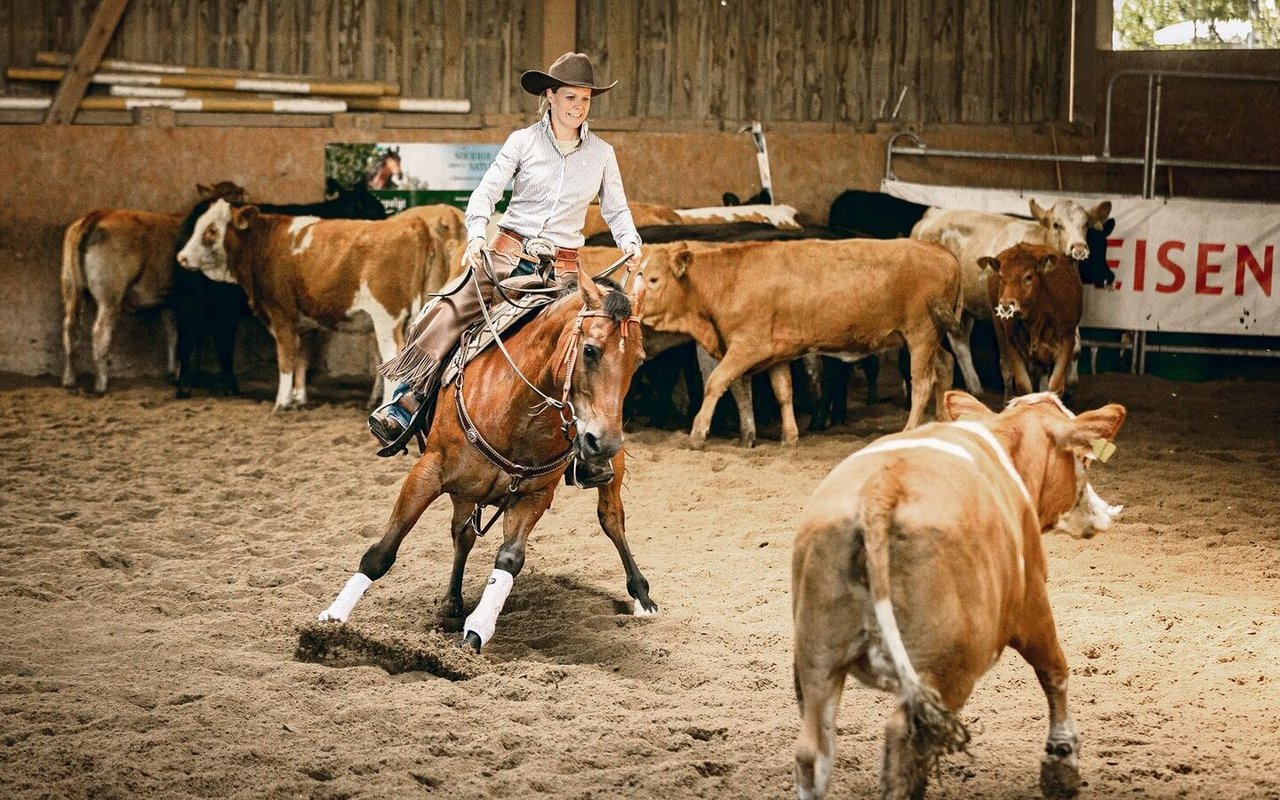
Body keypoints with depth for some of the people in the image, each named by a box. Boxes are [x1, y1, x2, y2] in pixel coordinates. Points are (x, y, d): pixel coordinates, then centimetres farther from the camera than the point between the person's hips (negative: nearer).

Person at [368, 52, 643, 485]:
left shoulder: (602, 154, 7)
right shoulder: (523, 141, 1)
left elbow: (616, 210, 14)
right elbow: (486, 192, -3)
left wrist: (630, 243, -6)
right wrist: (476, 234, -19)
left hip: (561, 266, 1)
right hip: (507, 251, -1)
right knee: (449, 311, -20)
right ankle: (404, 406, -21)